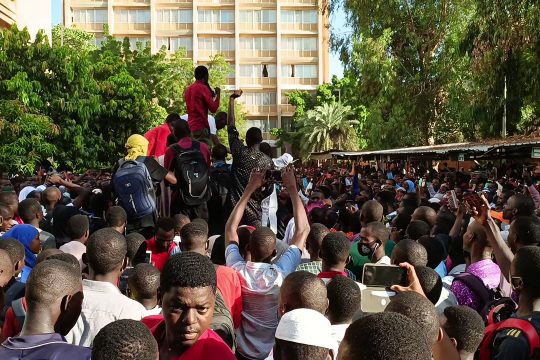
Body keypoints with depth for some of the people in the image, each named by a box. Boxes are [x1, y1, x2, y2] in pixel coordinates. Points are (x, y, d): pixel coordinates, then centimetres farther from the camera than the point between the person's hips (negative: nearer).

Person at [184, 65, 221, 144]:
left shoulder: (188, 89, 15)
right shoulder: (203, 88, -8)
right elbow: (213, 108, -11)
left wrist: (211, 96, 21)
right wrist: (218, 95, 3)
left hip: (190, 126, 8)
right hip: (201, 127, -8)